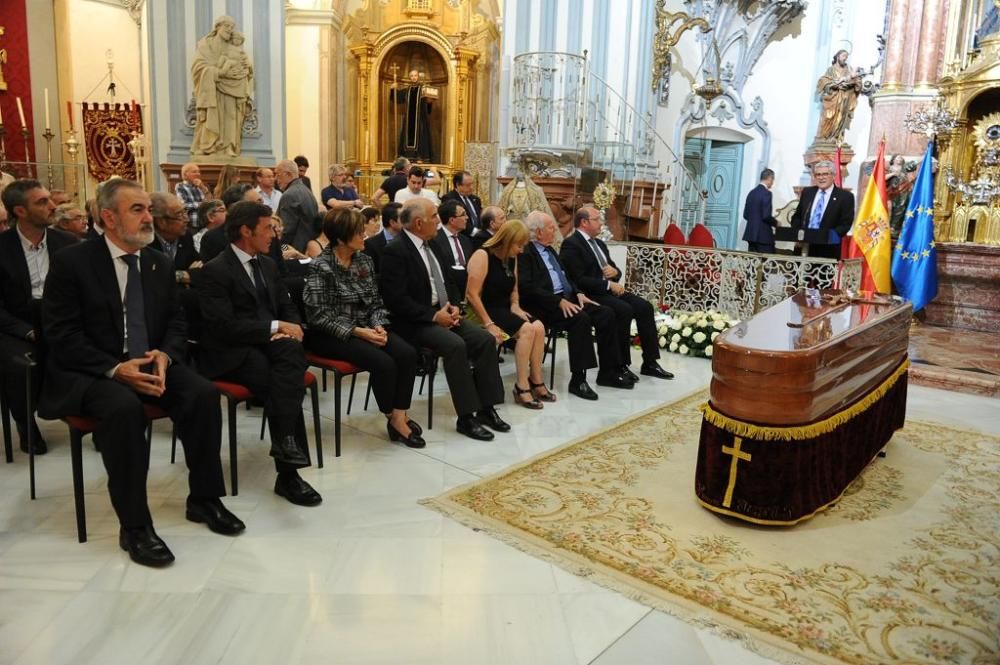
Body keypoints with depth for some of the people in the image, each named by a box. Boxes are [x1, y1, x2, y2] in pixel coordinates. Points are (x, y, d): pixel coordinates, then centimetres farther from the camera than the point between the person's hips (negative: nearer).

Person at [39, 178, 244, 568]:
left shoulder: (160, 264, 8)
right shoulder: (71, 262, -7)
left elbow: (176, 323, 12)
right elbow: (62, 335, -11)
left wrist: (165, 355, -11)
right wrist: (115, 368, -24)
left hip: (149, 364, 5)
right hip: (89, 372, -4)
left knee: (204, 393, -22)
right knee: (125, 407, -35)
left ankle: (203, 499, -4)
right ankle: (134, 526, -22)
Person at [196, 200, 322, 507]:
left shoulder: (267, 264, 18)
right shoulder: (214, 270, -6)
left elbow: (287, 307, 21)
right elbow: (224, 326, -16)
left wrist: (289, 328, -3)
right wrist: (275, 327, -16)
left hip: (268, 343, 5)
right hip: (232, 353, -5)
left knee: (292, 349, -32)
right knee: (280, 379, -32)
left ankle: (286, 443, -40)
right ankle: (288, 473, -29)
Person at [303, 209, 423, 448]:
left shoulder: (364, 260, 6)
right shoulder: (320, 268, -12)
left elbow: (376, 302, 10)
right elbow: (320, 316, -16)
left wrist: (379, 326, -11)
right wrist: (359, 332, -21)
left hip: (366, 328, 6)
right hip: (332, 335, -6)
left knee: (407, 354, -19)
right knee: (383, 362, -27)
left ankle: (400, 415, -12)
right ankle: (393, 419, -4)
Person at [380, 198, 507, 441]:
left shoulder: (430, 244, 13)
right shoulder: (395, 250, -13)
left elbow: (447, 282, 20)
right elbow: (396, 299, -20)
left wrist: (454, 306, 0)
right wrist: (433, 315, -19)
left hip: (443, 313, 8)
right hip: (414, 322, -8)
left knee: (485, 339, -10)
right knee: (455, 345, -30)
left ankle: (486, 408, -4)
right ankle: (466, 417, -20)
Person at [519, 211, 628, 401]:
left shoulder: (550, 250, 21)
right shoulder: (525, 253, -8)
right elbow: (528, 287, -19)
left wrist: (578, 293, 6)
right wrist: (559, 301, -23)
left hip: (567, 298, 9)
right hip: (546, 306, -9)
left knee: (606, 313, -8)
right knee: (580, 319, -32)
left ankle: (608, 372, -2)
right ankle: (577, 380, -26)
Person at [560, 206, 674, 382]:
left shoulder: (599, 243, 19)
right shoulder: (571, 245, -9)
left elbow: (614, 269, 24)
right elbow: (579, 280, -19)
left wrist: (615, 272, -2)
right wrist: (609, 285, -19)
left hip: (608, 290, 9)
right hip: (589, 295, -9)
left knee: (645, 307, -8)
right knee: (624, 310, -28)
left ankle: (650, 363, -3)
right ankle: (620, 365, -16)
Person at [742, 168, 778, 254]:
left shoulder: (752, 192, 10)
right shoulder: (766, 193, -12)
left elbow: (745, 215, 12)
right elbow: (766, 216, -17)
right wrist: (776, 223, 0)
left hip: (751, 233, 8)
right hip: (764, 234, -8)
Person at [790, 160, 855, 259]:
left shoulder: (845, 196, 2)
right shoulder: (807, 192, 16)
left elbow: (846, 223, -3)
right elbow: (797, 216, 17)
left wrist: (830, 237, -20)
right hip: (804, 247, 4)